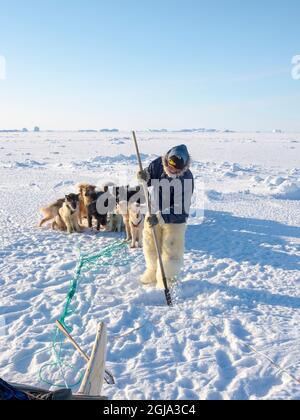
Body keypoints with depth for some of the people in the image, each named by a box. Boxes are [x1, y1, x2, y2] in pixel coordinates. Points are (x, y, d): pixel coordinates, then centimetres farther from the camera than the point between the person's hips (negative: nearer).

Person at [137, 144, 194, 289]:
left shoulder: (187, 179, -27)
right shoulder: (158, 164, -15)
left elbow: (181, 208, -28)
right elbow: (148, 179, 1)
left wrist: (160, 217, -36)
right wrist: (145, 177, -24)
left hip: (175, 219, -5)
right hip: (154, 213, 5)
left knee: (170, 250, 6)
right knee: (150, 245, 18)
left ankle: (165, 278, 29)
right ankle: (152, 272, 42)